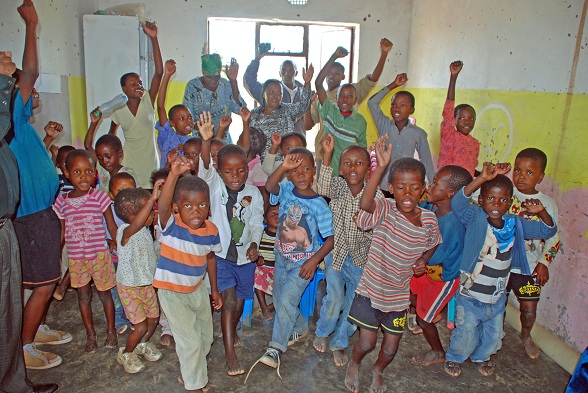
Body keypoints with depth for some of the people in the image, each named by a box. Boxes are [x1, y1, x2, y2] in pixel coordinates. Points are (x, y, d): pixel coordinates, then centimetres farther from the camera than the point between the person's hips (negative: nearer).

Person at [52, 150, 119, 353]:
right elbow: (62, 231, 9)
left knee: (104, 292, 10)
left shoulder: (99, 196, -8)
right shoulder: (62, 201, 0)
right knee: (83, 294, 13)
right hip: (75, 257, 3)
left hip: (99, 254, -3)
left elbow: (112, 225, -2)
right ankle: (90, 334, 29)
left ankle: (111, 331, 28)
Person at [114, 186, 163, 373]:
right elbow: (135, 225, -53)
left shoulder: (145, 230, 0)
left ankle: (143, 345, 44)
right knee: (141, 326, -2)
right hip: (130, 287, -7)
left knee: (153, 318, 16)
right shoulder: (125, 231, -27)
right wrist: (152, 199, -63)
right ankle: (126, 354, 26)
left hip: (147, 283, 7)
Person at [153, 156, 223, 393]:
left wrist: (214, 289, 11)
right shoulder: (171, 225, -26)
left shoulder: (211, 231, -12)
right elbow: (162, 204, -48)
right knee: (191, 341, -2)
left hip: (198, 289, 5)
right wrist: (174, 174, -64)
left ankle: (188, 372, 47)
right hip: (172, 291, -5)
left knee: (206, 337, 18)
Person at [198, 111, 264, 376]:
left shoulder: (253, 193, -3)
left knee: (240, 300, 17)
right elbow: (204, 167, -27)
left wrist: (254, 244, -16)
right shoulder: (215, 185, -8)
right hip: (220, 253, -3)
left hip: (245, 255, 3)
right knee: (229, 299, -9)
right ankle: (230, 355, 1)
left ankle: (232, 330, 47)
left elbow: (257, 223, 1)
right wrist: (206, 141, -43)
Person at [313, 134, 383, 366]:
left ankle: (339, 343, 31)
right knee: (335, 297, -9)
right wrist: (327, 155, -41)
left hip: (361, 256, 1)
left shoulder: (376, 195, -10)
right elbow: (324, 188, -34)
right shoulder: (338, 186, -10)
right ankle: (322, 332, 23)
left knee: (354, 303, 7)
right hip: (336, 252, -1)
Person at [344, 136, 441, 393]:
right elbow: (365, 203, -44)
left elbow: (432, 244, 15)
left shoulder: (429, 219, -7)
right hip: (371, 290, -3)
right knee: (367, 342, 2)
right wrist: (381, 167, -54)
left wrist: (423, 261, -4)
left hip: (399, 294, 4)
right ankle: (354, 364, 38)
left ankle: (378, 370, 48)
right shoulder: (384, 211, -20)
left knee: (391, 347, 13)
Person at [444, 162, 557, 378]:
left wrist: (541, 212, -17)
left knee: (493, 335, 23)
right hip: (470, 296, -5)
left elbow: (548, 231, 4)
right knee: (466, 335, 9)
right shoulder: (475, 218, -19)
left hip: (497, 298, 5)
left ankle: (481, 356, 54)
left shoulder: (515, 224, -4)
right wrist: (482, 178, -49)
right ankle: (454, 357, 40)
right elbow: (457, 203, -38)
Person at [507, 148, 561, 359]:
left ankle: (526, 335, 38)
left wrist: (544, 263, -5)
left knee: (529, 308, 8)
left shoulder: (547, 204, -3)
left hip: (529, 266, 1)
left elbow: (552, 238, 3)